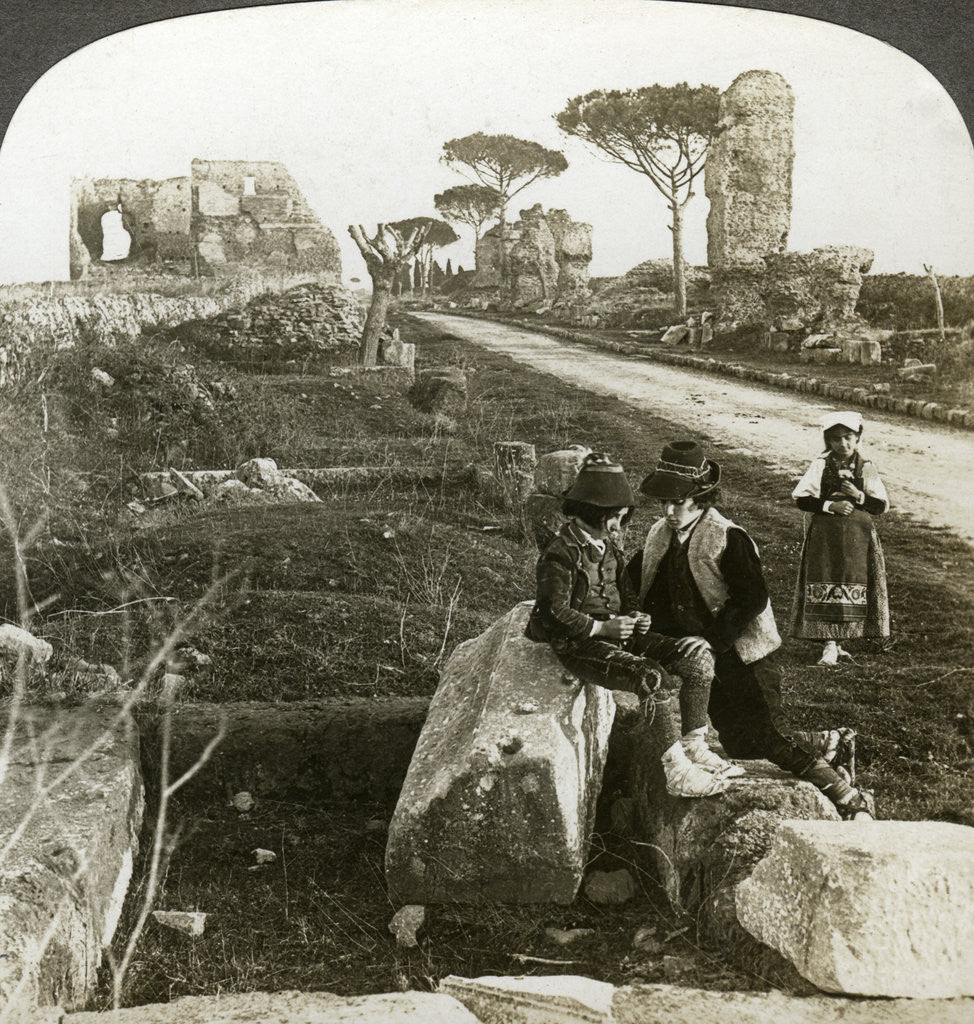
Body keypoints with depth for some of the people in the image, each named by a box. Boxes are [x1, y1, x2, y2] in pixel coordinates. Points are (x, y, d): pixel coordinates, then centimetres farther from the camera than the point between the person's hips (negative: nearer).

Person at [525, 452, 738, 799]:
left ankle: (694, 748, 2)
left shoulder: (608, 546, 13)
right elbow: (554, 613, -18)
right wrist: (602, 628, -22)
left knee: (697, 660, -5)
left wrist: (634, 617, 2)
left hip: (616, 631, 9)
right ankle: (675, 772, -20)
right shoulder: (561, 553, -15)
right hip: (579, 646, -9)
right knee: (658, 680, -29)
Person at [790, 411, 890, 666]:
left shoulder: (865, 468, 4)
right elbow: (800, 498, -5)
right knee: (825, 588, -6)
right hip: (824, 537, -2)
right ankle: (830, 644, -3)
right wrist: (830, 505, -16)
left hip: (857, 537, 2)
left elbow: (882, 505, 4)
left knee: (852, 585, 3)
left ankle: (837, 642, 15)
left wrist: (859, 497, -13)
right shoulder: (821, 466, 0)